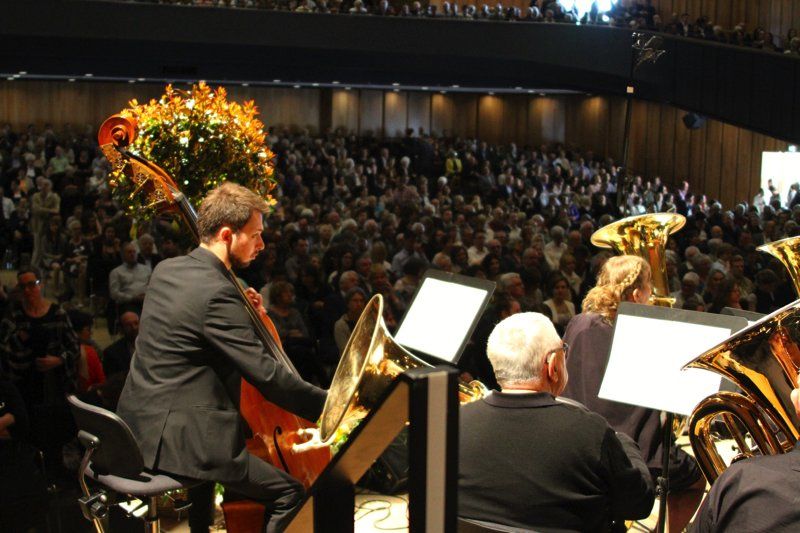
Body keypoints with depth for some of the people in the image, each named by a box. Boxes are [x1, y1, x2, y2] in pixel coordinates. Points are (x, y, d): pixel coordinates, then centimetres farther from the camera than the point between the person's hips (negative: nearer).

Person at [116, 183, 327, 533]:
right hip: (176, 438, -10)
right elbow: (266, 374, -21)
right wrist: (326, 404, -11)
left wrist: (246, 315, 13)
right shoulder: (217, 294, -20)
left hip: (139, 425, 10)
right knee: (289, 492, -7)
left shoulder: (167, 270, 7)